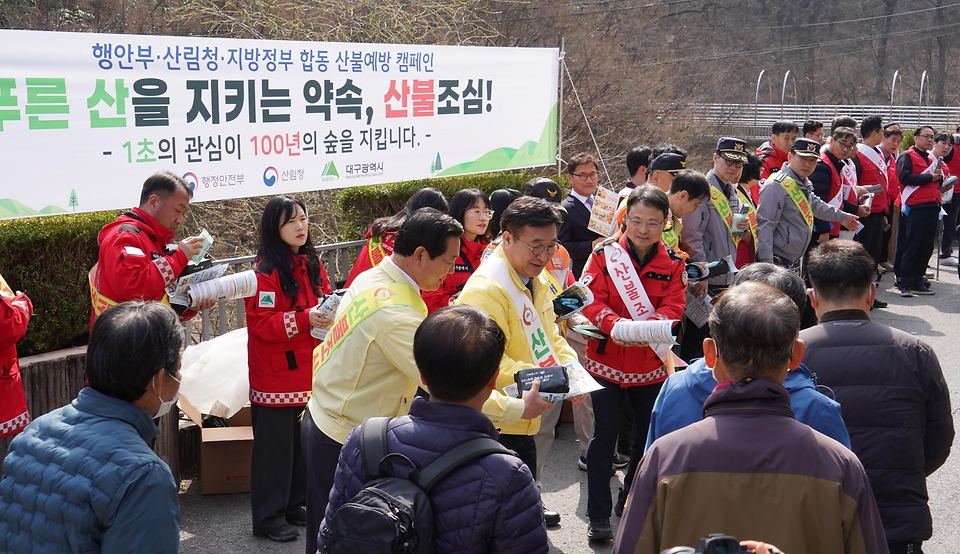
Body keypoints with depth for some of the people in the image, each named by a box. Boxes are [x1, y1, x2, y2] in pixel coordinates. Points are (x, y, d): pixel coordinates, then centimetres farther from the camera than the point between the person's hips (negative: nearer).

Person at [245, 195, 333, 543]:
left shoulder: (312, 265, 9)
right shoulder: (266, 271, -14)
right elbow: (261, 323, -19)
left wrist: (332, 315, -4)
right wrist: (305, 319, -28)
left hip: (309, 373, 7)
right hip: (277, 376, -7)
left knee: (304, 443, 13)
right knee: (275, 446, 1)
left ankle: (294, 506, 28)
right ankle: (268, 517, 12)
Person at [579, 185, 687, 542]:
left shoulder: (674, 265, 0)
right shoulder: (604, 255, -5)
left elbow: (672, 309, -11)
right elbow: (592, 300, -14)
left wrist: (643, 327, -31)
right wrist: (615, 325, -34)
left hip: (650, 365, 2)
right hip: (606, 362, -2)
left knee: (649, 435, 13)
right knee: (605, 436, 0)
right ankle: (599, 516, 10)